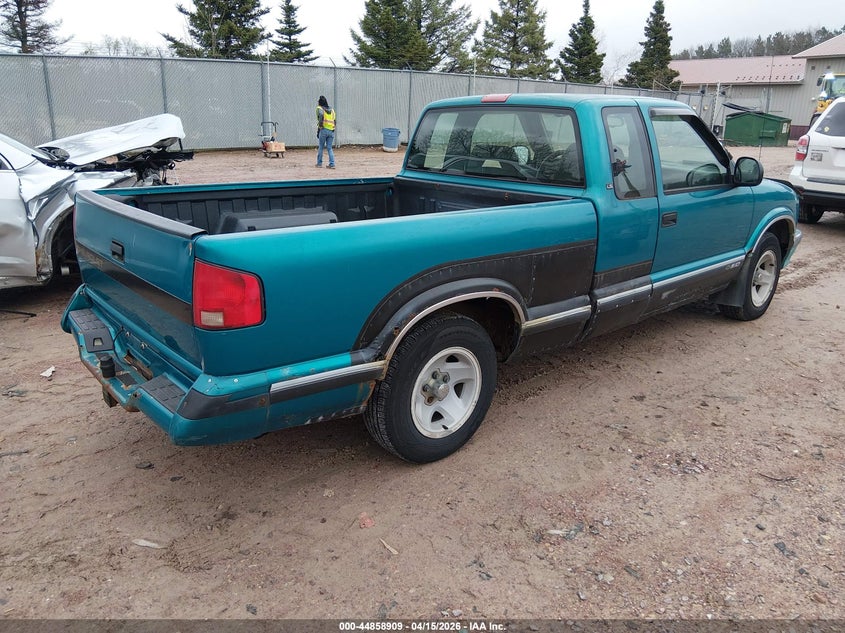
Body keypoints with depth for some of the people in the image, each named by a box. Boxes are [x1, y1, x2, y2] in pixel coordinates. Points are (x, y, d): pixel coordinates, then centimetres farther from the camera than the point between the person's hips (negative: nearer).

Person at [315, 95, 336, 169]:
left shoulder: (320, 108, 2)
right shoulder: (331, 110, 19)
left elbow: (321, 115, -21)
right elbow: (335, 121, 14)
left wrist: (320, 125, -14)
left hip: (324, 130, -5)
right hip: (331, 131, 5)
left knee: (320, 147, 8)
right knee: (329, 148, 6)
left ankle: (319, 163, 13)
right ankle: (332, 164, -3)